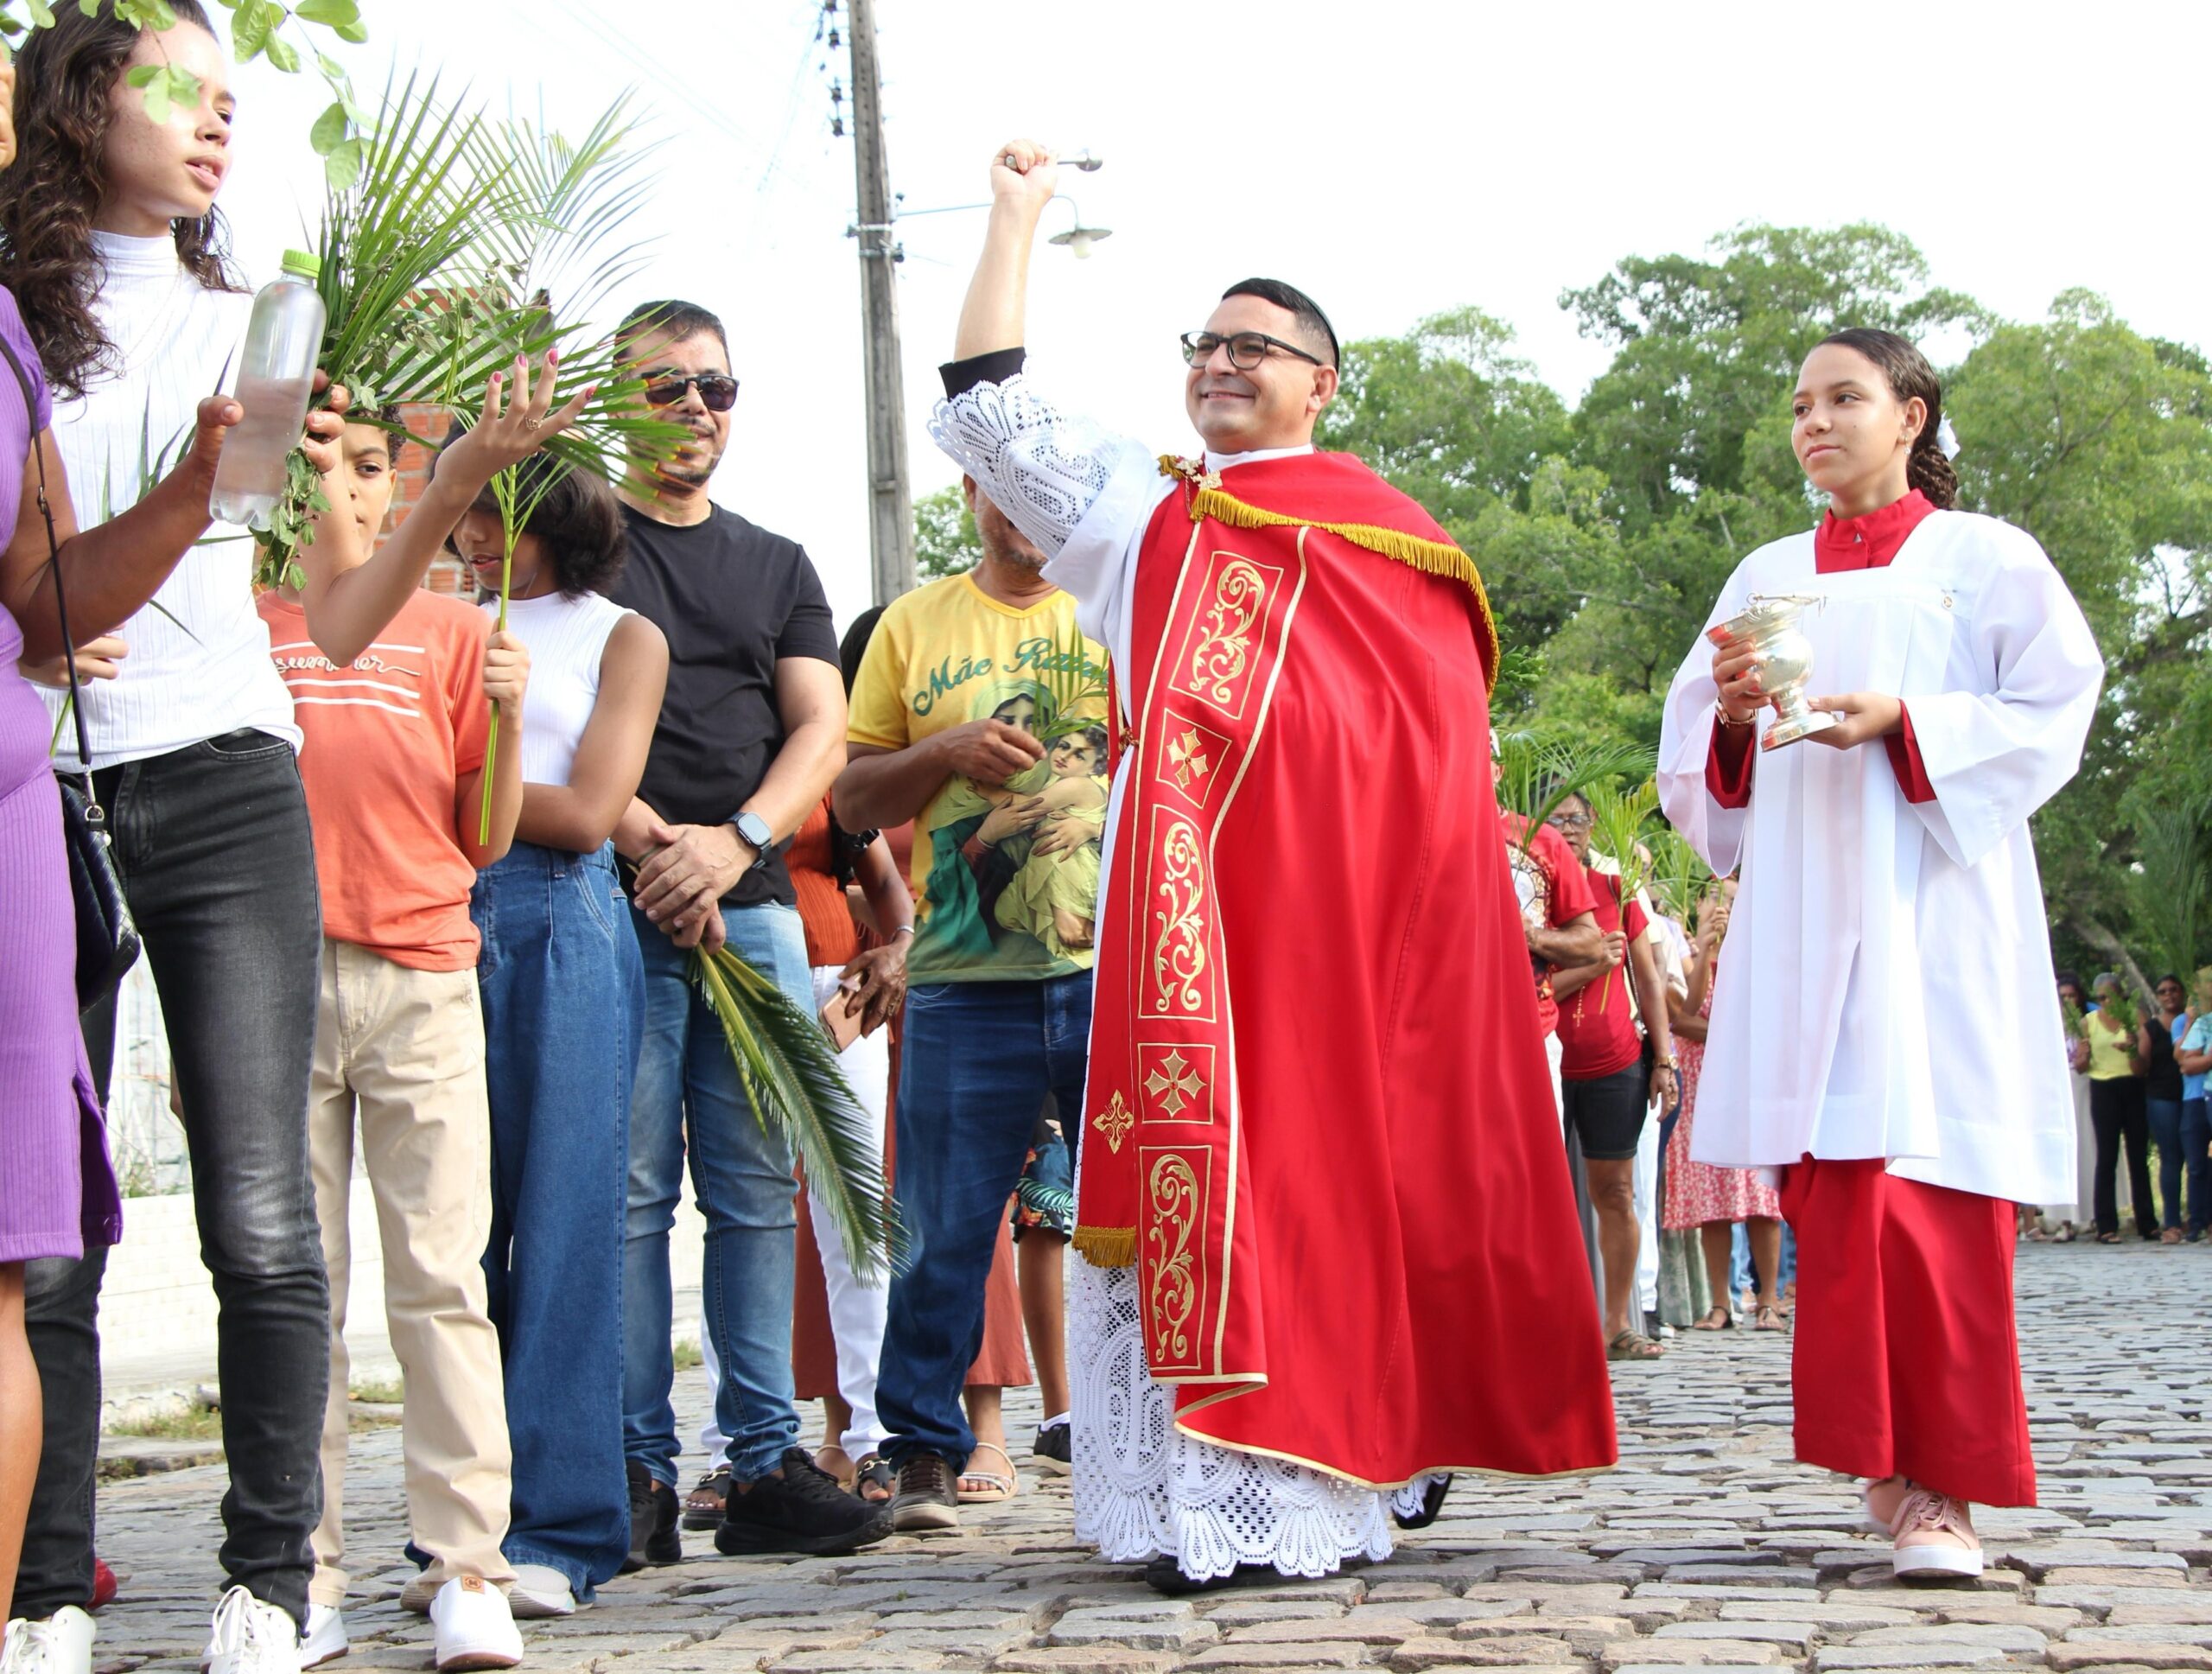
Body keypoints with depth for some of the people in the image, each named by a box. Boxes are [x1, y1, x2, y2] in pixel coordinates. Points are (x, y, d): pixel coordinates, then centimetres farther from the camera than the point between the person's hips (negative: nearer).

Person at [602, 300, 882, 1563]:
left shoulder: (779, 565, 21)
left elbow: (822, 729, 10)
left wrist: (736, 842, -8)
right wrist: (654, 844, -13)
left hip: (756, 905, 4)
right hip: (616, 905, -4)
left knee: (758, 1193, 3)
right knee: (630, 1194, -5)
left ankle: (769, 1462, 6)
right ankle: (639, 1473, -1)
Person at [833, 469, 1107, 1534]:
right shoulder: (914, 626, 14)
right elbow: (852, 796, 13)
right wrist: (944, 751, -5)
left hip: (1118, 969, 0)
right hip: (966, 979, 0)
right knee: (944, 1224, -1)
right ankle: (926, 1452, 9)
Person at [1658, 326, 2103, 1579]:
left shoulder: (1983, 558, 9)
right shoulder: (1767, 580, 19)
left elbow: (2053, 710, 0)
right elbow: (1697, 767, 18)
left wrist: (1907, 723, -13)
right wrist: (1733, 716, -4)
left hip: (1934, 906, -3)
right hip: (1803, 908, 4)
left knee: (1930, 1187, -12)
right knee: (1836, 1191, -4)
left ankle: (1945, 1484, -9)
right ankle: (1892, 1467, 2)